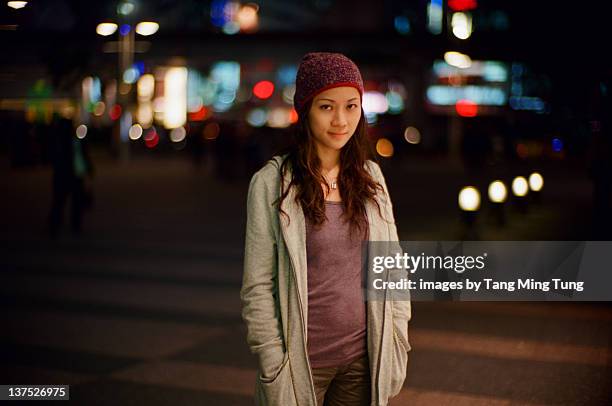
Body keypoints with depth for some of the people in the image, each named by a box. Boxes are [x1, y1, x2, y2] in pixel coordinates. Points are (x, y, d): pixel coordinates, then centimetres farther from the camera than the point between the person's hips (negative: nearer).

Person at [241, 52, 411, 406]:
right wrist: (273, 364, -10)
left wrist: (398, 342, 5)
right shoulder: (272, 183, -8)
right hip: (303, 359, -3)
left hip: (364, 355, 4)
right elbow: (258, 286, -7)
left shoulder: (370, 176, 5)